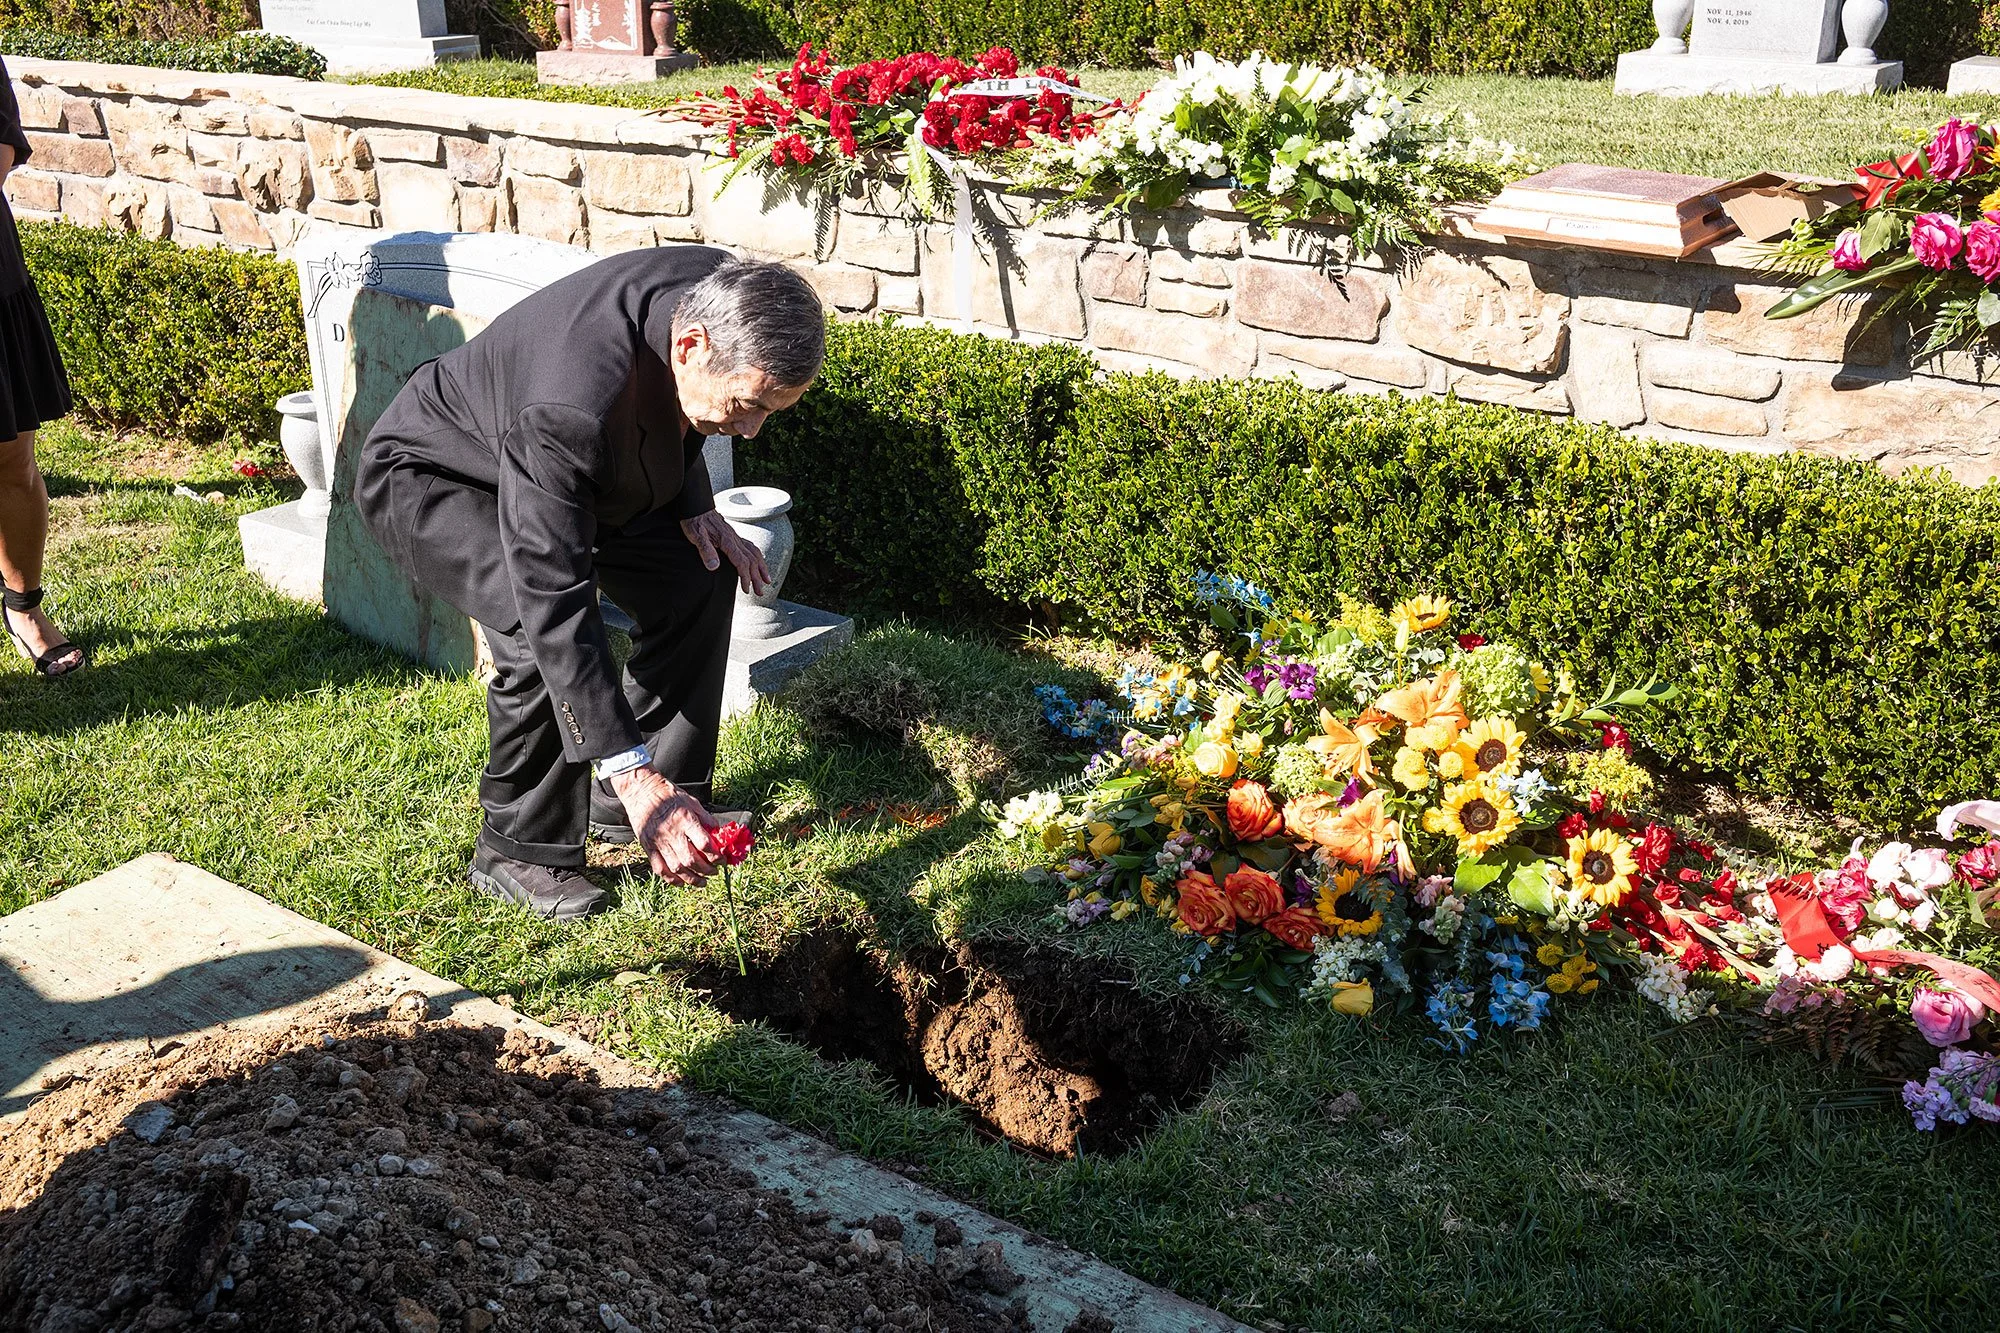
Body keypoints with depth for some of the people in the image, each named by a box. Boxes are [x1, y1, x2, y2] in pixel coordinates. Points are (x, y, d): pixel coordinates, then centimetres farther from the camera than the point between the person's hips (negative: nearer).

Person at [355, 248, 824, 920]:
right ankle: (520, 851, -10)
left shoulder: (719, 294, -21)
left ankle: (644, 795, 10)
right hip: (426, 477, -8)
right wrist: (634, 776, -47)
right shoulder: (569, 409, -44)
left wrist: (693, 507, -10)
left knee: (701, 574, -3)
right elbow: (554, 601, -44)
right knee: (543, 628, -31)